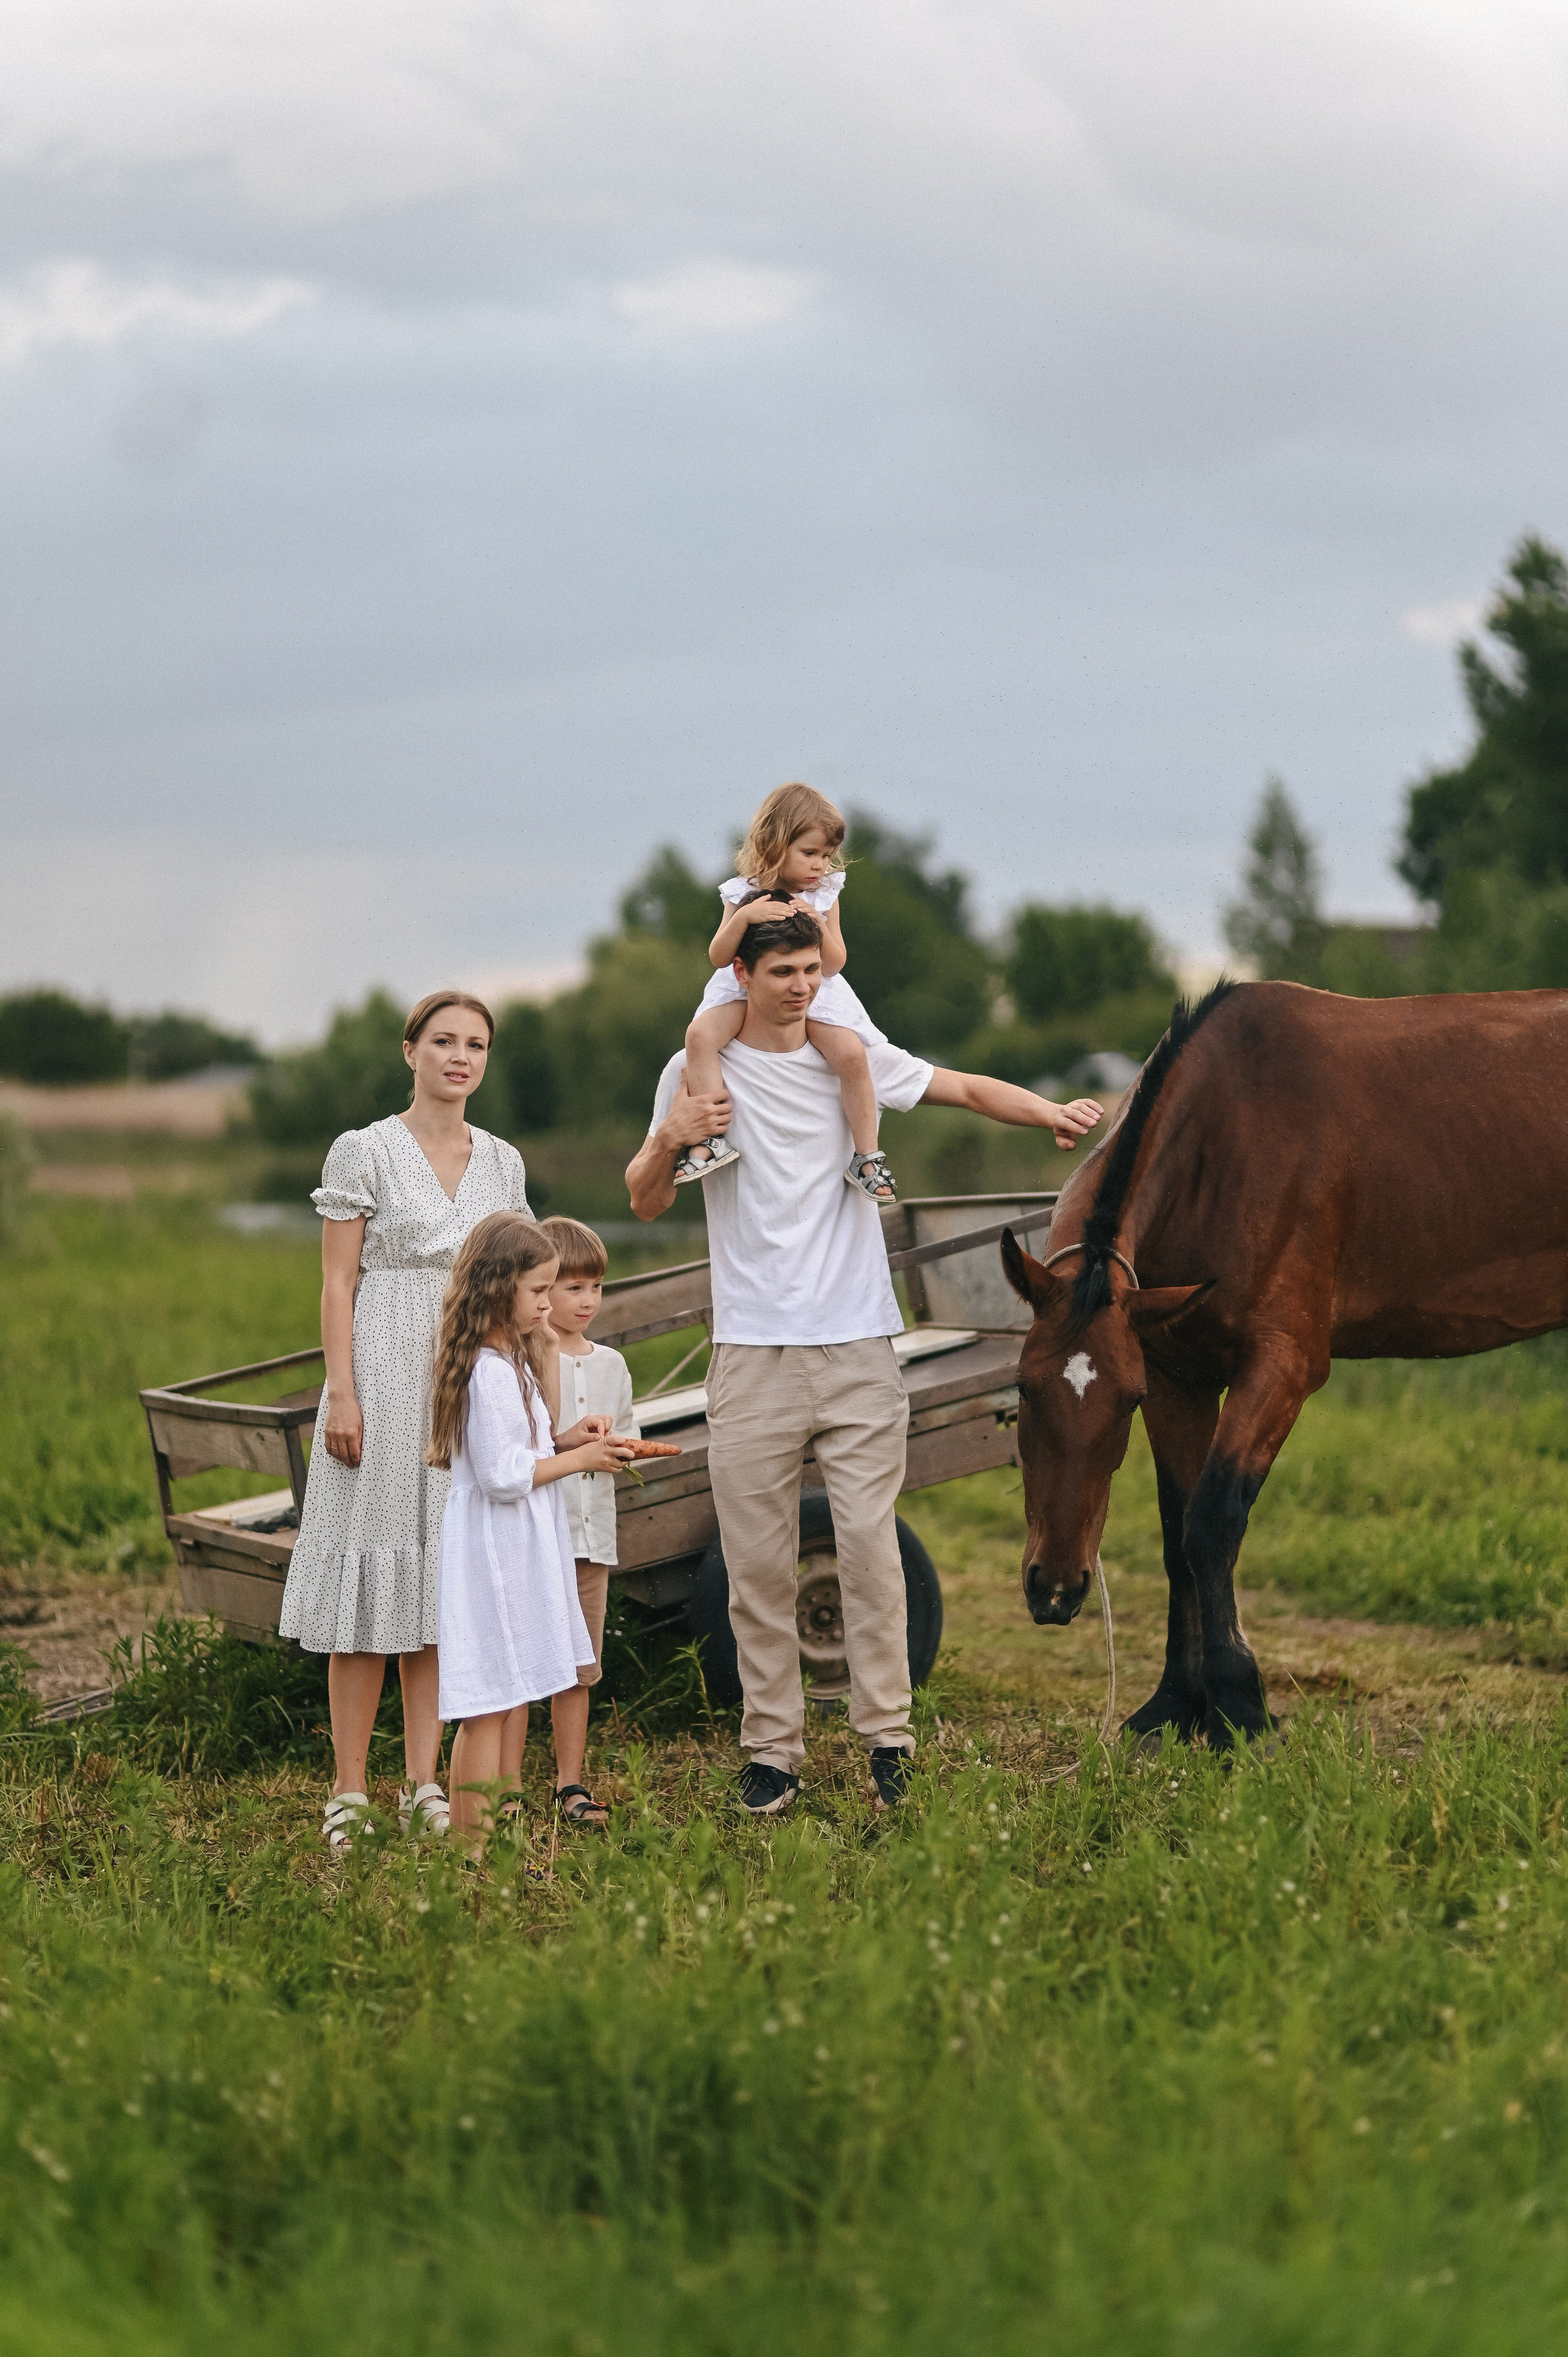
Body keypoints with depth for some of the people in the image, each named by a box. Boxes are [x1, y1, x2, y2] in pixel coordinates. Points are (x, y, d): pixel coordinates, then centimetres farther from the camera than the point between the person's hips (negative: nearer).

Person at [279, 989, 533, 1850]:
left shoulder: (502, 1162, 11)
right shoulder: (363, 1152, -2)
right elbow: (337, 1284, -5)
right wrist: (341, 1393, -13)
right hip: (385, 1372, -4)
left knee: (442, 1578, 5)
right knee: (374, 1569, -3)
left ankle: (423, 1786, 10)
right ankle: (349, 1793, 1)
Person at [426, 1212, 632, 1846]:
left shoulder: (511, 1360, 13)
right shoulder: (489, 1372, -20)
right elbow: (502, 1475, -22)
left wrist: (563, 1439, 7)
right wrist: (578, 1459, -12)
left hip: (515, 1551, 10)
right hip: (495, 1549, -10)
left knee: (499, 1703, 12)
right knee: (489, 1704, -6)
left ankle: (466, 1835, 16)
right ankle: (476, 1844, -2)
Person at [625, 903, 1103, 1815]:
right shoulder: (699, 1071, 4)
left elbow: (968, 1089, 8)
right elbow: (647, 1204, 10)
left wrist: (1052, 1113, -10)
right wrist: (669, 1140, -11)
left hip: (858, 1346, 0)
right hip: (753, 1354, 0)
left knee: (870, 1544, -4)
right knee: (758, 1562, 2)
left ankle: (888, 1738, 4)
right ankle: (772, 1749, 9)